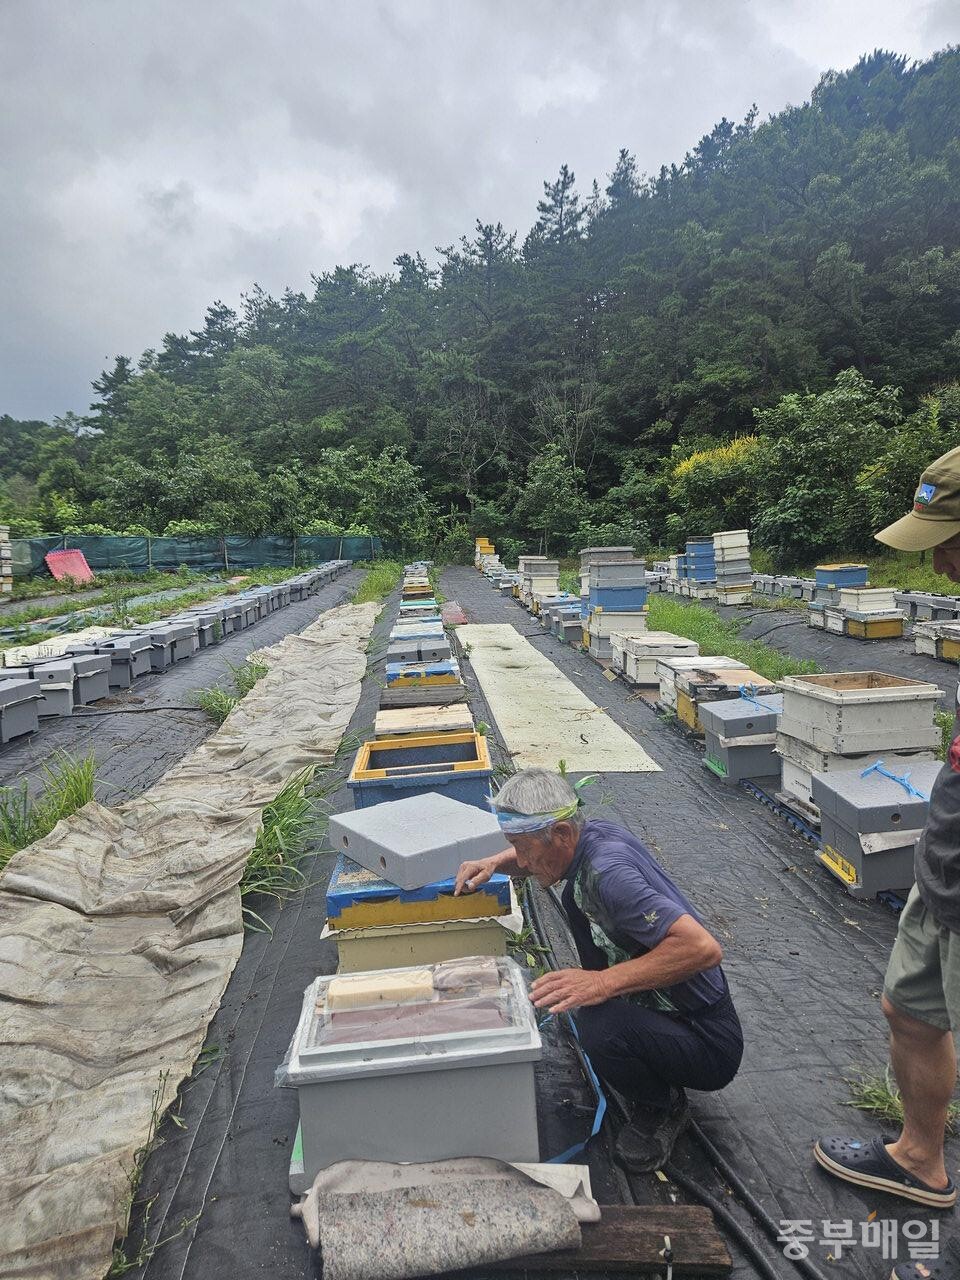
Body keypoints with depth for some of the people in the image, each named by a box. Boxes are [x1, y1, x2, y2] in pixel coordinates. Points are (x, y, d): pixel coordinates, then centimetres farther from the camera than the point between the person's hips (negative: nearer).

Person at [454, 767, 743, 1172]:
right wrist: (495, 862, -1)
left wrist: (604, 981, -38)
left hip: (708, 1046, -9)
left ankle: (662, 1104, 1)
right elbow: (534, 857, 18)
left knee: (601, 1026, -35)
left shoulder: (606, 872, -30)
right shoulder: (593, 832, -5)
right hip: (662, 1003, 9)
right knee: (576, 896, 6)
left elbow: (704, 947, -38)